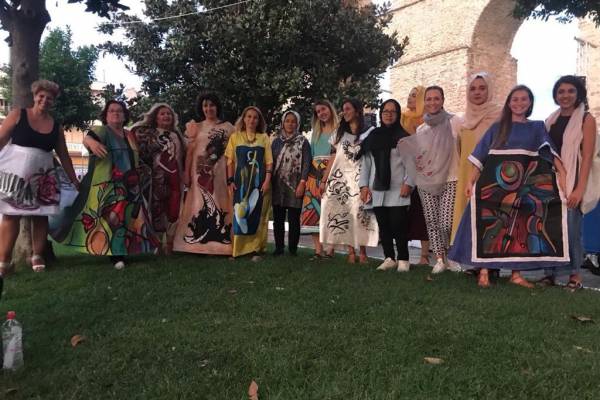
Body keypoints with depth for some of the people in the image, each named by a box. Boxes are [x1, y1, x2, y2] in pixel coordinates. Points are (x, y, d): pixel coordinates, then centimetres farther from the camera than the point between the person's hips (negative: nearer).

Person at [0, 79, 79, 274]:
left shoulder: (55, 126, 9)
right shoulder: (18, 114, 2)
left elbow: (64, 155, 14)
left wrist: (74, 180, 13)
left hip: (41, 176, 3)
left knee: (41, 216, 2)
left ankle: (37, 256, 14)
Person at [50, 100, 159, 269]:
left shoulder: (130, 136, 15)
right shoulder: (102, 131, -5)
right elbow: (87, 138, -26)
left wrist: (139, 180, 20)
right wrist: (92, 142, -49)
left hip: (129, 186, 7)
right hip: (108, 186, -6)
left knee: (128, 218, 9)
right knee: (111, 218, -11)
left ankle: (123, 250, 19)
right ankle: (115, 255, -8)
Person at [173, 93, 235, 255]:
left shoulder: (228, 127, 8)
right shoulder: (195, 127, 12)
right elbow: (190, 151, 8)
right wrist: (186, 173, 0)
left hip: (220, 172, -1)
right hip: (200, 172, 1)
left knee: (219, 203, -2)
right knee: (200, 205, -1)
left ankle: (219, 242, 3)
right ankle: (198, 242, 3)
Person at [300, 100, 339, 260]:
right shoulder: (316, 131, 22)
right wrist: (307, 174, 11)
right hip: (314, 173, 5)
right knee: (313, 210, -4)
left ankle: (330, 249, -4)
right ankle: (318, 250, -1)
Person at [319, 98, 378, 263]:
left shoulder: (369, 133, 5)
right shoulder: (339, 134, 18)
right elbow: (332, 159, 15)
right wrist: (324, 180, 8)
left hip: (360, 179, -3)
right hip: (340, 179, 3)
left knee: (360, 213, -10)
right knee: (342, 214, -4)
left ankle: (362, 251, -1)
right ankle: (351, 251, 3)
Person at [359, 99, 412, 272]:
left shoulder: (404, 136, 3)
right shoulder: (373, 136, 14)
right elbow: (366, 162, 13)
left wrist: (408, 183, -13)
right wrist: (364, 185, 5)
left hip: (397, 190, -4)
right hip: (377, 189, 4)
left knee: (398, 225, -8)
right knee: (383, 225, 6)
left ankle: (403, 259, 2)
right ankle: (389, 258, 14)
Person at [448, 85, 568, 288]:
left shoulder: (537, 127, 13)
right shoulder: (497, 127, 10)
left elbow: (550, 151, -3)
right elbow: (480, 157, 4)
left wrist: (562, 173, -18)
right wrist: (471, 181, -7)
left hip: (523, 185, 1)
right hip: (494, 183, -1)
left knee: (519, 227, 3)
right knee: (490, 225, -4)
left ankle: (516, 273, 10)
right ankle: (484, 271, 0)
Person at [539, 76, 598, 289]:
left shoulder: (586, 119, -2)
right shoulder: (551, 120, 13)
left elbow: (587, 157, -9)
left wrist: (579, 189, -17)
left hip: (572, 183, -5)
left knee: (571, 230, -4)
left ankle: (575, 275, 10)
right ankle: (550, 272, 14)